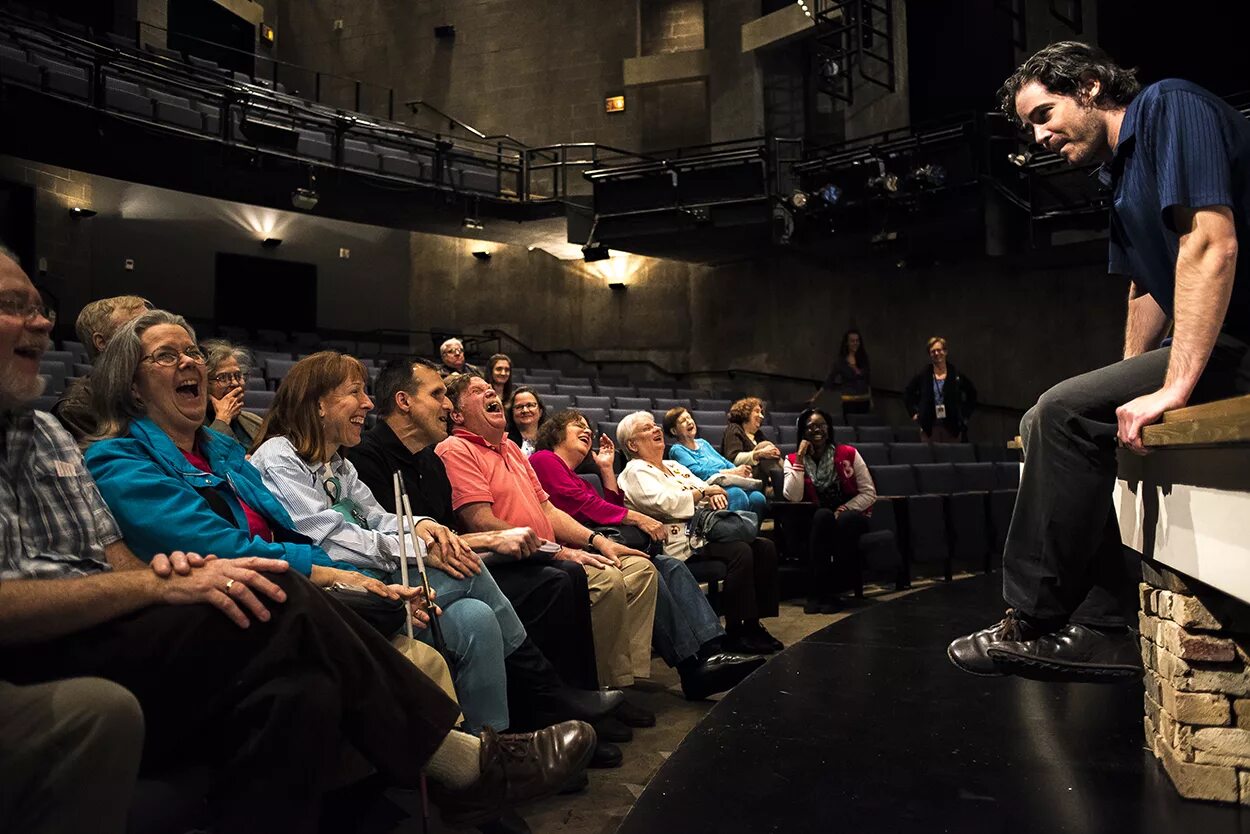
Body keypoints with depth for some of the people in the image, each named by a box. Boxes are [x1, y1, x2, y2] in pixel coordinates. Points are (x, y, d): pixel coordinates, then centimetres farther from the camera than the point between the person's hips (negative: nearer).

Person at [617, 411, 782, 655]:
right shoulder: (635, 472, -1)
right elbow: (664, 503, -18)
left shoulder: (674, 466, 26)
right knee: (740, 551, -29)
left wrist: (715, 494, -2)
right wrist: (703, 492, -7)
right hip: (679, 538, -9)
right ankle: (736, 633, -21)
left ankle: (753, 623, -7)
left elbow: (710, 490, 23)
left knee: (764, 548, -10)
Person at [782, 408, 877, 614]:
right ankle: (815, 591, -30)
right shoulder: (793, 460, 1)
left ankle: (832, 590, -25)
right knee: (823, 515, -34)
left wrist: (845, 508, -19)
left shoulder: (848, 454, -2)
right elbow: (793, 497, -16)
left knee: (845, 520, -35)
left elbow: (869, 493, -2)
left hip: (851, 518, 0)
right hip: (817, 523, 0)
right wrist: (800, 457, -15)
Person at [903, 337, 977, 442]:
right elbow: (907, 393, 13)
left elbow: (972, 393, 15)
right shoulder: (923, 375, 2)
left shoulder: (956, 374, 4)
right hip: (930, 427, 0)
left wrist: (965, 413, 10)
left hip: (952, 426, 0)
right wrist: (914, 412, 7)